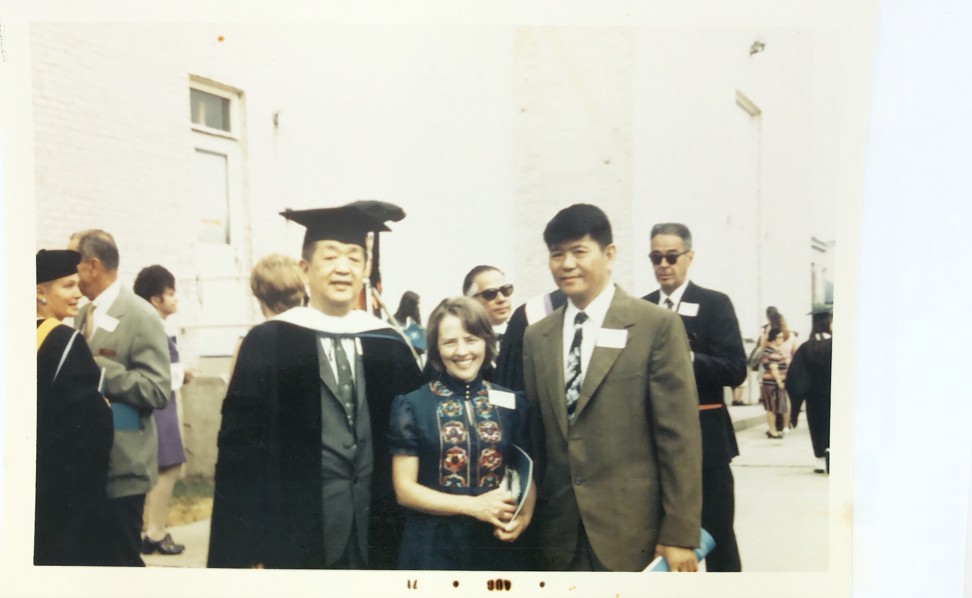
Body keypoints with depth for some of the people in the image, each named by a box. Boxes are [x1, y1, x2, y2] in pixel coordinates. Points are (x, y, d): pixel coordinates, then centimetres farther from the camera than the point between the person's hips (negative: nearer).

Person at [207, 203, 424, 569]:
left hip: (375, 533, 3)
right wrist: (249, 549, -9)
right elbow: (240, 447, -6)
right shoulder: (267, 344, -4)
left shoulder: (389, 346, 6)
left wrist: (405, 529, 5)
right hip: (297, 532, -3)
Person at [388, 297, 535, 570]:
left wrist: (524, 515, -12)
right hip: (432, 550, -2)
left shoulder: (512, 403, 3)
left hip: (497, 546, 3)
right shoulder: (412, 405, -6)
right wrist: (474, 506, -17)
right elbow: (404, 489, -7)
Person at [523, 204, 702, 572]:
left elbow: (679, 437, -8)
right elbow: (536, 433, 11)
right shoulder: (536, 337, 8)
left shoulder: (657, 326, -6)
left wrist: (680, 534, -10)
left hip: (632, 530, -4)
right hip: (558, 534, 4)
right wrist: (531, 515, 10)